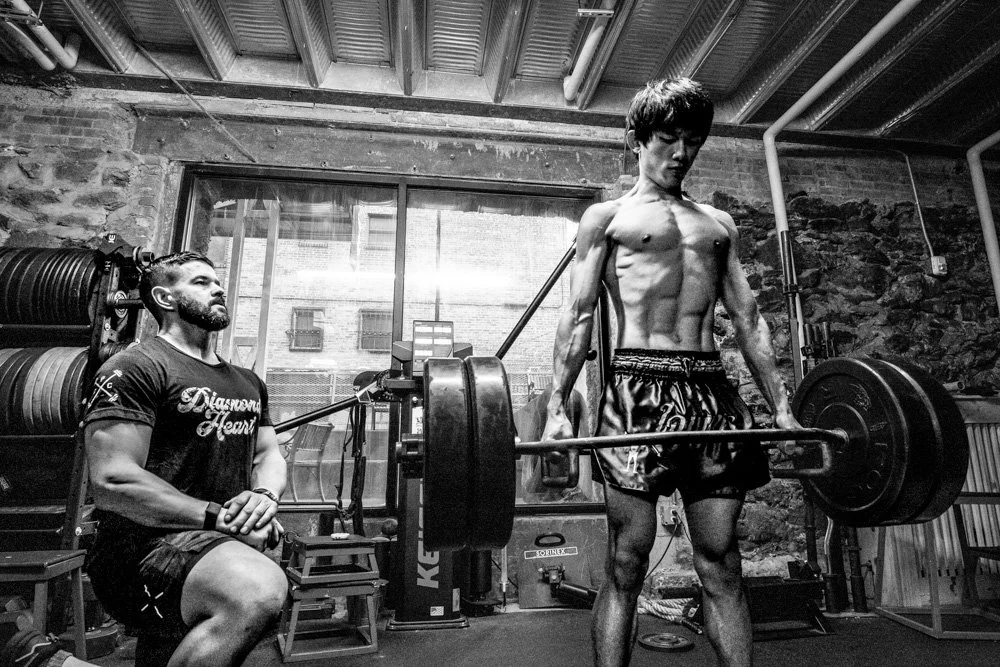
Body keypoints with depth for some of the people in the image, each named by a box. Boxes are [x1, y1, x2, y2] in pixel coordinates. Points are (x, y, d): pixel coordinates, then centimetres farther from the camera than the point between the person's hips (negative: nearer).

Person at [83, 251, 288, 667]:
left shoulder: (248, 382, 17)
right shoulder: (136, 367, -8)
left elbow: (269, 453, 16)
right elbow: (112, 482, -16)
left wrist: (264, 496, -8)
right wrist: (220, 516, -18)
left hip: (230, 542, 9)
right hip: (146, 546, -8)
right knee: (259, 592, -33)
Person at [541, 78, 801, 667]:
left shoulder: (719, 223, 23)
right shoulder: (606, 216, 11)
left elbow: (749, 319, 18)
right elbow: (579, 315, 0)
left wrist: (781, 406, 10)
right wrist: (558, 406, -10)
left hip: (713, 390, 4)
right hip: (639, 388, -4)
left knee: (722, 565, 7)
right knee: (627, 564, 0)